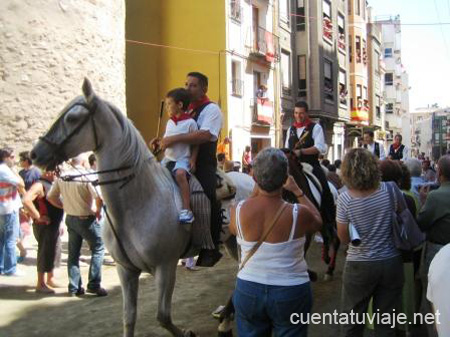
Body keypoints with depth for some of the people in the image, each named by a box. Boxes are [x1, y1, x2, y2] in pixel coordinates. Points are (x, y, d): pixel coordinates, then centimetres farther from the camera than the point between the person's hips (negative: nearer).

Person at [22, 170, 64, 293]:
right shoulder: (39, 185, -16)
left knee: (53, 251, 17)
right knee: (45, 253, -2)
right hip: (44, 226, -9)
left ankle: (50, 279, 31)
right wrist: (38, 217, -25)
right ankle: (41, 284, 8)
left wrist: (59, 223, 20)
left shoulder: (51, 184, 13)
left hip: (54, 225, 9)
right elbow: (26, 200, -32)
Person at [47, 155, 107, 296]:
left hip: (70, 219, 6)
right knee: (98, 249, 7)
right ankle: (94, 284, 3)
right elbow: (99, 197, -26)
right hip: (87, 219, -6)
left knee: (73, 253, 13)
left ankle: (74, 287, 18)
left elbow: (50, 197, 6)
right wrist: (98, 211, -9)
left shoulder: (62, 177, 0)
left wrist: (65, 207, 12)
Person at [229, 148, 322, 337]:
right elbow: (318, 222, 5)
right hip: (291, 293, -2)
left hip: (248, 291, 2)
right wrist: (298, 191, 11)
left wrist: (256, 192, 11)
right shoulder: (298, 214, -20)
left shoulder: (238, 211, -14)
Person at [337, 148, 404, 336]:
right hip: (391, 263, 2)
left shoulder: (345, 198, -17)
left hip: (360, 266, -2)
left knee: (353, 321, 14)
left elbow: (344, 238, -8)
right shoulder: (390, 189, -11)